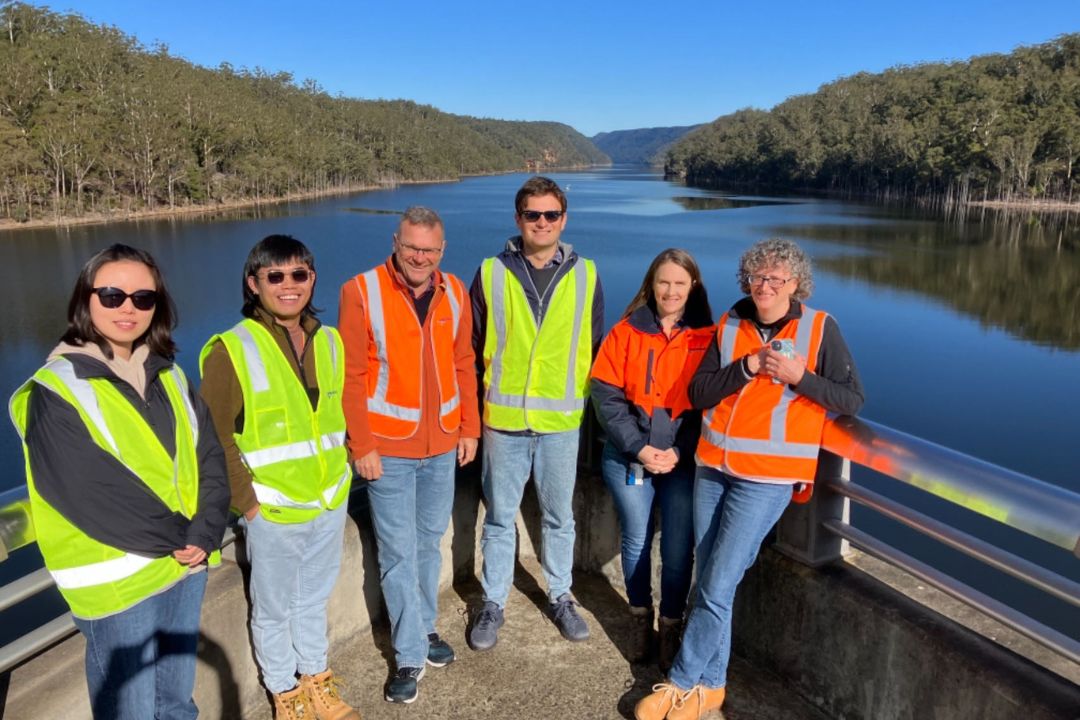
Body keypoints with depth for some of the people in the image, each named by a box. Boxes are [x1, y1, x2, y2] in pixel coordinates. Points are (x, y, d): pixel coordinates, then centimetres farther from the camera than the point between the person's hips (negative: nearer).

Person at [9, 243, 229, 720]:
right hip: (116, 582, -5)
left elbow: (209, 455, 1)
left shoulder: (167, 375, 5)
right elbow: (90, 494, -20)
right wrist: (180, 537, -16)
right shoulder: (55, 392, -14)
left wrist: (205, 533, -13)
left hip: (187, 562, 5)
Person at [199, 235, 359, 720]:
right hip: (272, 512, -4)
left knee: (314, 600, 22)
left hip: (330, 503, 5)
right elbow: (215, 438, -13)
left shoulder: (329, 341, 2)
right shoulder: (232, 351, -15)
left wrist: (339, 474, 8)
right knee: (274, 610, 14)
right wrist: (247, 502, -14)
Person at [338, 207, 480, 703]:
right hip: (389, 448, -4)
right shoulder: (361, 292, -11)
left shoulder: (454, 293, 2)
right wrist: (362, 446, -12)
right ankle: (410, 655, 19)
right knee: (398, 552, 4)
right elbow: (351, 375, -11)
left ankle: (425, 627, 36)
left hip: (442, 445, 4)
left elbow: (464, 365, 8)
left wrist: (469, 428, 7)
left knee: (429, 543, 18)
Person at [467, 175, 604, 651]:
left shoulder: (585, 275, 1)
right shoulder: (491, 273, -1)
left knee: (559, 517, 15)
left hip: (561, 422, 1)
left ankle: (560, 597, 34)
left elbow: (595, 349, 9)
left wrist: (594, 408, 8)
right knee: (499, 518, 11)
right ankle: (493, 604, 28)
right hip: (503, 420, 0)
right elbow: (472, 348, 5)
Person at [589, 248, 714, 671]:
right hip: (629, 457, 1)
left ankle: (671, 626, 23)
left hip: (684, 461, 0)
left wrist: (678, 451, -11)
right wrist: (638, 447, -12)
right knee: (635, 541, 11)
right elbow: (605, 395, -3)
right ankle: (640, 618, 32)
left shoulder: (707, 338, 1)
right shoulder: (626, 332, 1)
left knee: (678, 549, 2)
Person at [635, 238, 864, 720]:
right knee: (710, 583, 10)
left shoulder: (820, 328, -3)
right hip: (712, 467, 4)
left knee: (717, 587, -4)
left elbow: (852, 400, -4)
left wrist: (800, 377, -18)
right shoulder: (729, 326, 6)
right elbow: (699, 394, 1)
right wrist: (747, 366, -13)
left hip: (768, 477, -4)